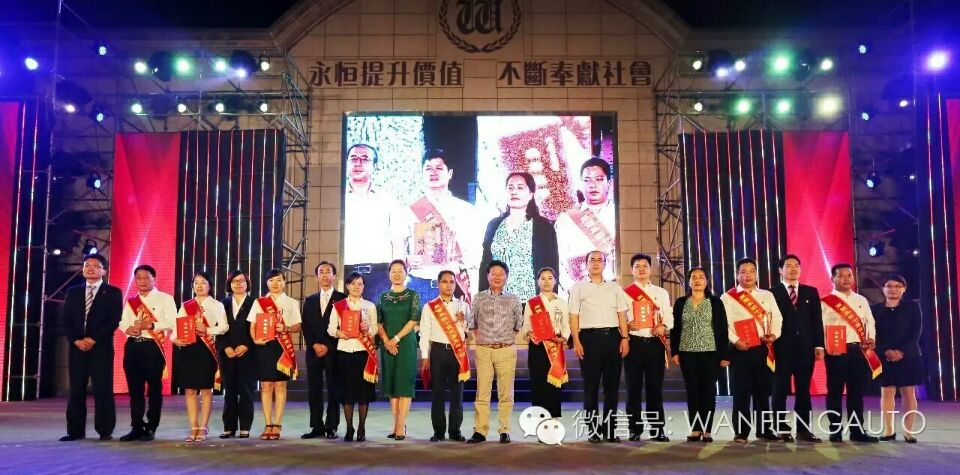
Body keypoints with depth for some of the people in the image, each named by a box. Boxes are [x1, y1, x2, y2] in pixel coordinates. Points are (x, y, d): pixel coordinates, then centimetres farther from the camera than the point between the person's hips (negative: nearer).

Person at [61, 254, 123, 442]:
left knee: (103, 390, -4)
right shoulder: (73, 292, 15)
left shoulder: (113, 292, 3)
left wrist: (93, 339, -13)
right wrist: (76, 340, -7)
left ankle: (105, 431, 2)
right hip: (77, 347, 4)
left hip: (101, 348, -4)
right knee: (76, 390, 5)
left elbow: (114, 321, -5)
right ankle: (76, 430, 12)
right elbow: (66, 320, 9)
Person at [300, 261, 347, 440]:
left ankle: (331, 427, 4)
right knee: (314, 389, 3)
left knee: (333, 389, -1)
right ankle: (317, 426, 9)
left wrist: (328, 347, -9)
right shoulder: (309, 301, 16)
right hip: (313, 350, 4)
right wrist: (314, 345, -5)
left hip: (333, 350, -4)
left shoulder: (342, 298, 2)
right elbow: (306, 326, 11)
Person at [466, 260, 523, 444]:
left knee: (506, 393, 2)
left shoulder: (513, 299, 8)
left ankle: (504, 431, 8)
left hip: (506, 351, 0)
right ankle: (480, 431, 2)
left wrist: (509, 339, 9)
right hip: (483, 350, 0)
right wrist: (480, 339, 8)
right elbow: (472, 323, 15)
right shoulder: (479, 298, 7)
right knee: (482, 393, -1)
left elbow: (518, 325, 15)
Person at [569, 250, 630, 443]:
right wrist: (576, 341, -8)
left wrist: (625, 338, 0)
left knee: (612, 385, 4)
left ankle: (610, 429, 13)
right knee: (591, 386, 0)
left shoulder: (615, 288, 16)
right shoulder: (579, 288, 8)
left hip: (612, 336, 3)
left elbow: (622, 315, 11)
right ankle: (594, 430, 6)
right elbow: (574, 317, 2)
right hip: (589, 337, -2)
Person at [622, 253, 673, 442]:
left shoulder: (661, 293, 15)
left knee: (656, 387, 5)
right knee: (634, 387, 2)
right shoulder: (625, 292, 6)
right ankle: (634, 429, 9)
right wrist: (627, 325, -17)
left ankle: (657, 429, 12)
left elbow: (668, 315, 9)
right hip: (634, 343, -2)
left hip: (656, 343, 2)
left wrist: (663, 326, -11)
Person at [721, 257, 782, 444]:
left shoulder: (767, 296, 15)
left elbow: (776, 318, 8)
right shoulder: (727, 298, 3)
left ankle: (764, 429, 19)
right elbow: (724, 324, -5)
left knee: (763, 390, 8)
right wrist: (735, 340, -17)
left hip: (764, 348, 3)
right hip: (741, 349, -3)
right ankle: (741, 432, 6)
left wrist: (774, 334, -9)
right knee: (742, 391, -1)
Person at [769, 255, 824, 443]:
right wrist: (770, 344, -9)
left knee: (804, 390, 6)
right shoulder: (772, 293, 2)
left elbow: (817, 320, 9)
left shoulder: (811, 292, 12)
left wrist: (819, 345, 2)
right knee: (780, 390, 2)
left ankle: (804, 429, 12)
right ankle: (781, 429, 10)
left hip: (805, 348, 3)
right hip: (782, 349, -3)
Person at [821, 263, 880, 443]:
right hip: (836, 351, -4)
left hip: (859, 350, 4)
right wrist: (824, 347, -19)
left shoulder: (862, 300, 16)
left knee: (857, 391, 8)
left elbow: (870, 322, 16)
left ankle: (857, 430, 15)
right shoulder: (826, 302, 0)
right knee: (835, 391, 1)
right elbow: (820, 327, -6)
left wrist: (871, 339, -2)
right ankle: (835, 431, 8)